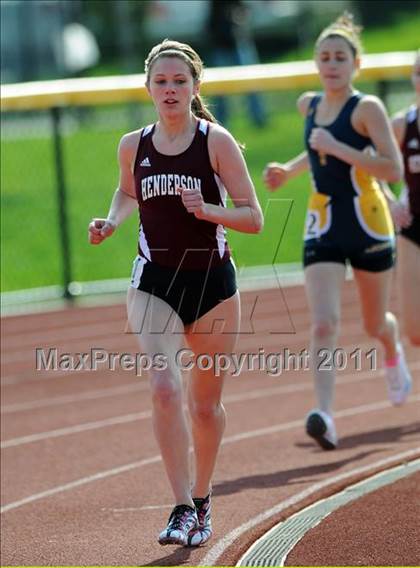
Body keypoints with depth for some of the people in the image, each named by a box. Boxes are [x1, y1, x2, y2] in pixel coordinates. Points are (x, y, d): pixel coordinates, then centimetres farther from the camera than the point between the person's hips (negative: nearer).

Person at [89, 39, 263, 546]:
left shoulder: (216, 142, -6)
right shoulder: (133, 146, 3)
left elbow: (253, 218, -6)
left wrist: (207, 210, -23)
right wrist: (111, 222, 6)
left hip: (212, 282, -1)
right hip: (154, 283, 1)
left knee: (206, 404, 10)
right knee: (164, 389, -20)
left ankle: (201, 501, 31)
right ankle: (182, 508, -20)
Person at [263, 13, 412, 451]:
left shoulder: (367, 108, -11)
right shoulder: (309, 105, 7)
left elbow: (393, 170, -21)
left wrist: (338, 148, -25)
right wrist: (289, 171, 12)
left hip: (368, 226, -3)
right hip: (322, 227, 3)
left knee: (374, 324, 15)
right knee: (323, 323, -16)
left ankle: (393, 353, 52)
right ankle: (324, 415, -25)